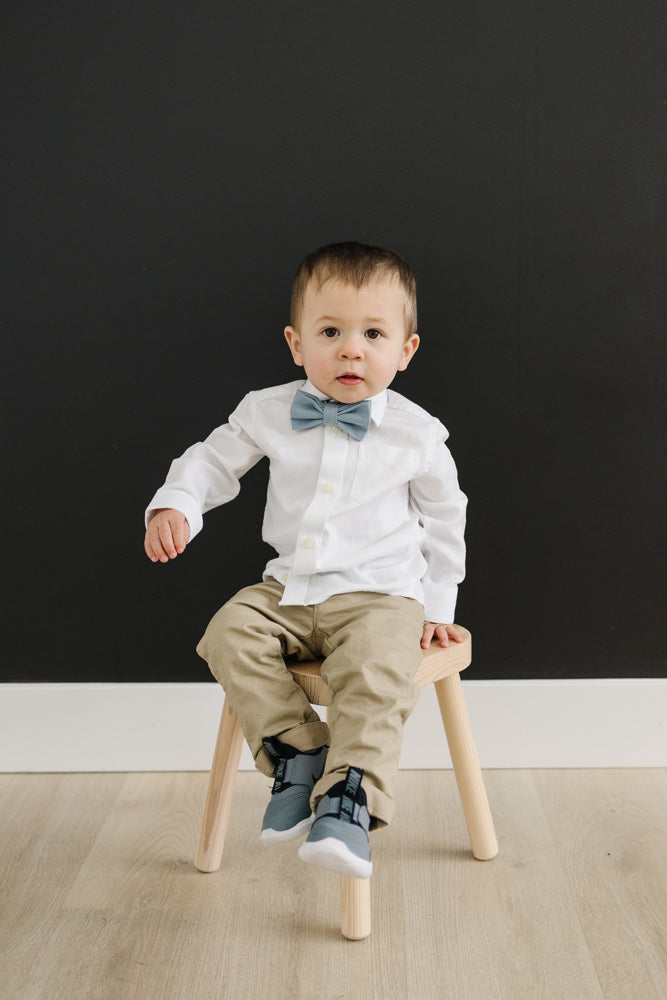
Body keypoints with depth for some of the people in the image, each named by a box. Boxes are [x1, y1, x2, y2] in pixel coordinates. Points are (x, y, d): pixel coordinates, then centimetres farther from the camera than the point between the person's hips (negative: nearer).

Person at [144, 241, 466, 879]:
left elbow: (444, 517, 11)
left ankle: (350, 796, -25)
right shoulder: (268, 412, -1)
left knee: (375, 671, -32)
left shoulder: (417, 433, -3)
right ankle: (297, 751, -11)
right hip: (288, 591, 3)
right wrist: (174, 506, -8)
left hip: (379, 595, -3)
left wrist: (436, 606, 11)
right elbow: (213, 461, 13)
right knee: (230, 634, -21)